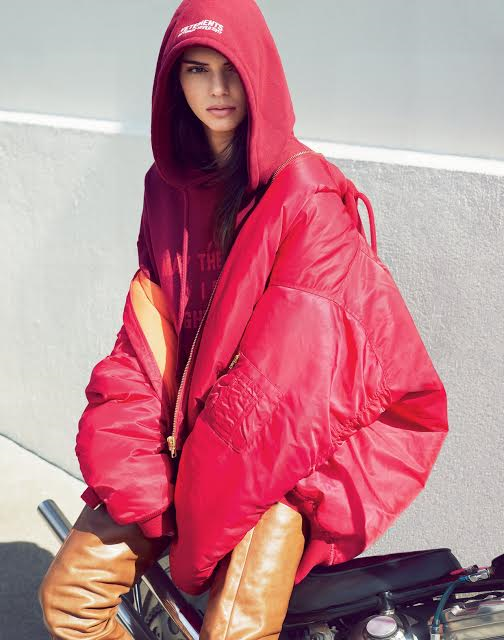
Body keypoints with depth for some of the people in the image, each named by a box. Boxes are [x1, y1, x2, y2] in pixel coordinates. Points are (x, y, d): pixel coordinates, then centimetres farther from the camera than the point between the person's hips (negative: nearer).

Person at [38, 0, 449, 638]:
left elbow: (294, 360, -17)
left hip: (285, 452, -5)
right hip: (184, 435, 5)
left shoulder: (308, 195, -12)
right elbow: (147, 330, 3)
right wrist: (124, 459, -10)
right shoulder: (168, 184, 7)